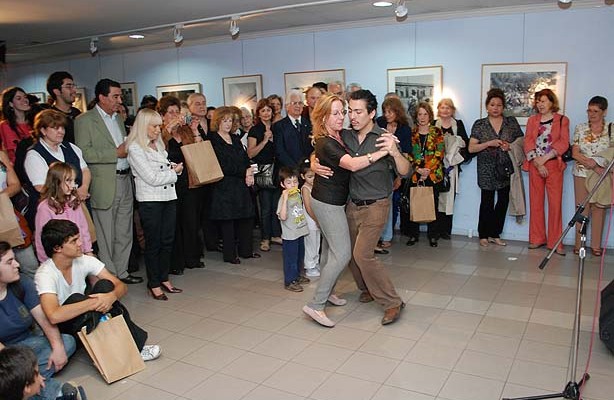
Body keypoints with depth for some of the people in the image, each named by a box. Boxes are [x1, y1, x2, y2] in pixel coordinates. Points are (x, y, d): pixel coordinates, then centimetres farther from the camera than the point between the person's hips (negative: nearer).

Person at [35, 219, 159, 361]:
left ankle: (134, 344, -22)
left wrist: (111, 296, -36)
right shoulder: (45, 274, -26)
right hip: (60, 329, -4)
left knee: (105, 285, -22)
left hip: (86, 321, 5)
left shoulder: (84, 261, -10)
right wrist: (93, 302, -39)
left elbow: (121, 286, -12)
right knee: (76, 299, -34)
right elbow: (54, 316, -42)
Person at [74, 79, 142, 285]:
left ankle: (122, 272, 26)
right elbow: (83, 153, -16)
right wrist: (116, 153, -18)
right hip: (104, 185, -7)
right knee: (106, 236, 2)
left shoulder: (118, 118, 16)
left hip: (125, 181, 7)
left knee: (125, 233, 14)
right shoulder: (85, 120, -7)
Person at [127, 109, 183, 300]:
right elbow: (152, 178, -15)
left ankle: (164, 279, 23)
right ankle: (154, 284, 14)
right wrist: (174, 171, -5)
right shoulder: (135, 148, -10)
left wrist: (173, 168, 0)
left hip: (169, 198, 7)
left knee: (168, 241, 11)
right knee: (153, 243, 3)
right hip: (150, 201, -7)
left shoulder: (158, 145, 14)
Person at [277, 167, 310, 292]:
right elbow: (283, 216, -33)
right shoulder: (283, 198, -19)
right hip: (290, 235, -8)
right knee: (291, 258, 1)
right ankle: (289, 281, 13)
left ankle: (297, 276, 37)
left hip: (300, 231, 8)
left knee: (300, 256, 20)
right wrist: (285, 198, -36)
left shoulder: (298, 194, 5)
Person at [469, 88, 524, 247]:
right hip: (487, 170, -2)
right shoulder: (479, 125, 1)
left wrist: (510, 146, -12)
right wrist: (489, 143, -17)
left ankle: (495, 234, 19)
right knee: (487, 201, 0)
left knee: (503, 201, 5)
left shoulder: (512, 122, 6)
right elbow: (471, 148, -4)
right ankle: (483, 235, 13)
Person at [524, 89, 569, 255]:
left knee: (555, 203, -4)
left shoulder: (562, 120, 5)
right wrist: (537, 162, -11)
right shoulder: (532, 120, 12)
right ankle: (537, 238, 13)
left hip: (554, 165, -2)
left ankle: (555, 242, 1)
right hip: (535, 166, 2)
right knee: (536, 202, 4)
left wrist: (545, 158, -16)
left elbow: (563, 143, -5)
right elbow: (528, 142, 1)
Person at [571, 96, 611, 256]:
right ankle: (579, 243, 9)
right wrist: (593, 165, -15)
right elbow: (575, 153, -1)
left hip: (603, 175, 0)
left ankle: (596, 245, 11)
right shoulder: (580, 128, 5)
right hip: (582, 174, 0)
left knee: (599, 209, 3)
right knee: (582, 208, 2)